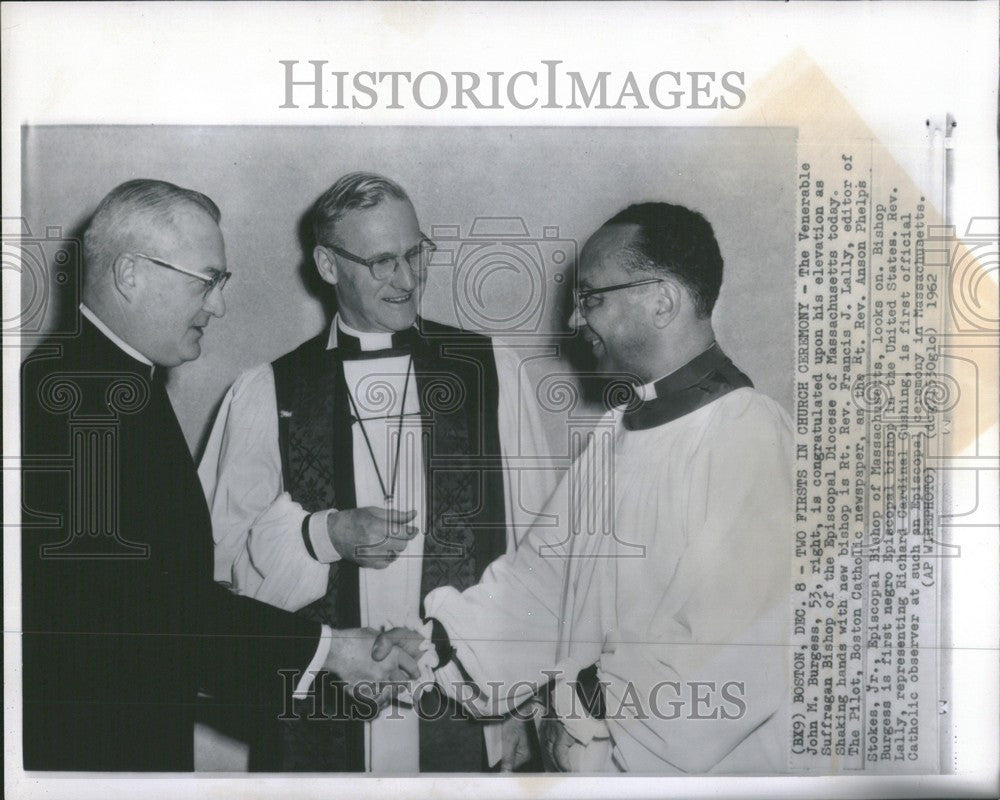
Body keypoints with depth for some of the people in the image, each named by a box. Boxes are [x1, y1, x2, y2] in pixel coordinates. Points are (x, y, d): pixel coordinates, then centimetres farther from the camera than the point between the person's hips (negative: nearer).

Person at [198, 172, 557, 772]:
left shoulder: (493, 372, 4)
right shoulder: (265, 395, 3)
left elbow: (538, 542, 3)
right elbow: (222, 553, 2)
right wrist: (323, 536, -14)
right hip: (321, 719, 0)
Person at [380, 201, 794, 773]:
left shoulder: (749, 436, -19)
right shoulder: (619, 430, 10)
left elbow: (735, 658, -26)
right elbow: (547, 568, 8)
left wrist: (594, 709, -16)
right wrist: (439, 641, -4)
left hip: (697, 767, -7)